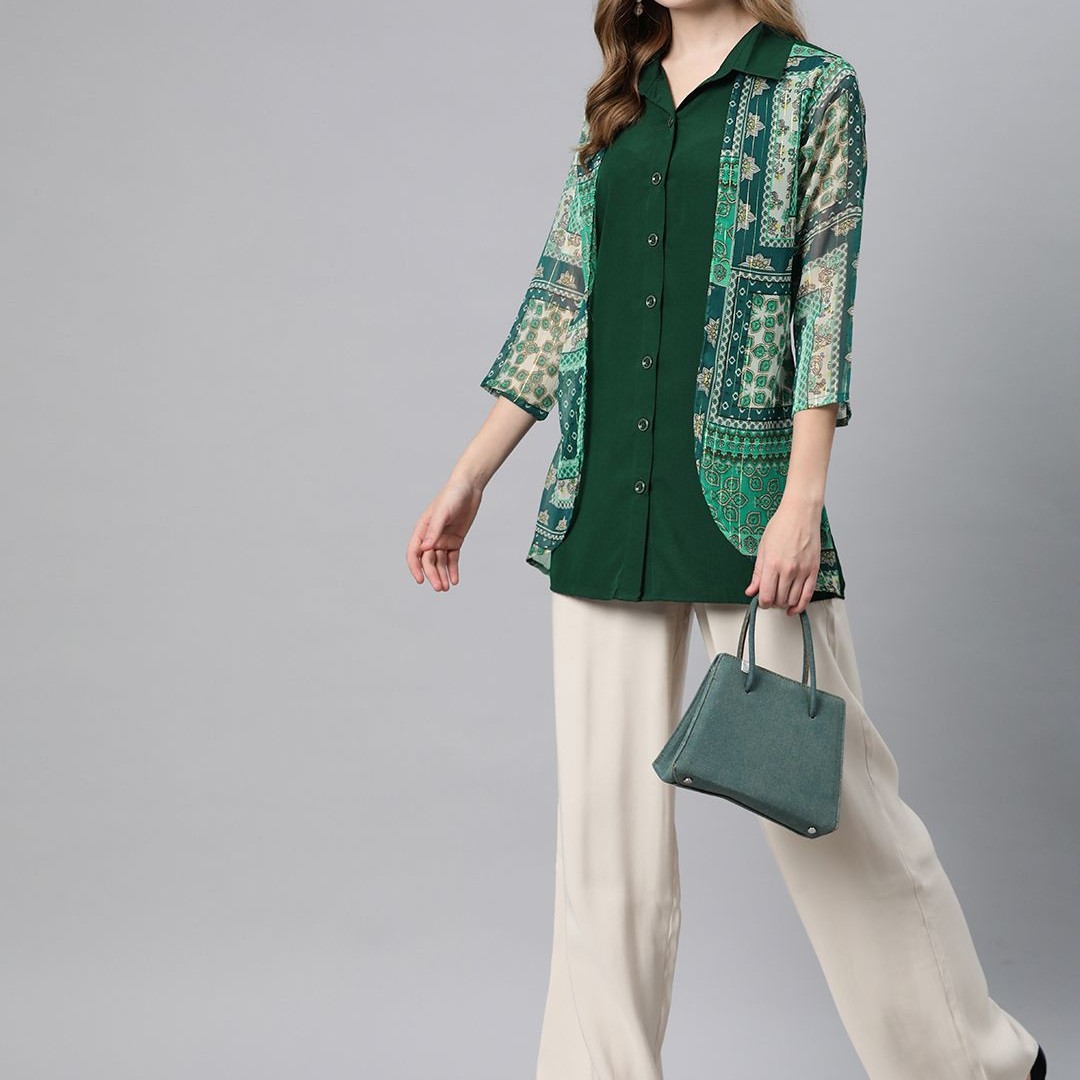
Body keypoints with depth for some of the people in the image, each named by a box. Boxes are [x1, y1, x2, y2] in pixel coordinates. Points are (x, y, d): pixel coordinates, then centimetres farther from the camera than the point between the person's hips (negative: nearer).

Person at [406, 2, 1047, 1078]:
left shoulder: (814, 88, 2)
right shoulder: (620, 105, 16)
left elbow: (826, 300, -6)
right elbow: (560, 296, 15)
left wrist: (803, 503, -16)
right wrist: (467, 483, 11)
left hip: (740, 496, -5)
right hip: (602, 507, 5)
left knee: (820, 796, 1)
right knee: (604, 813, 6)